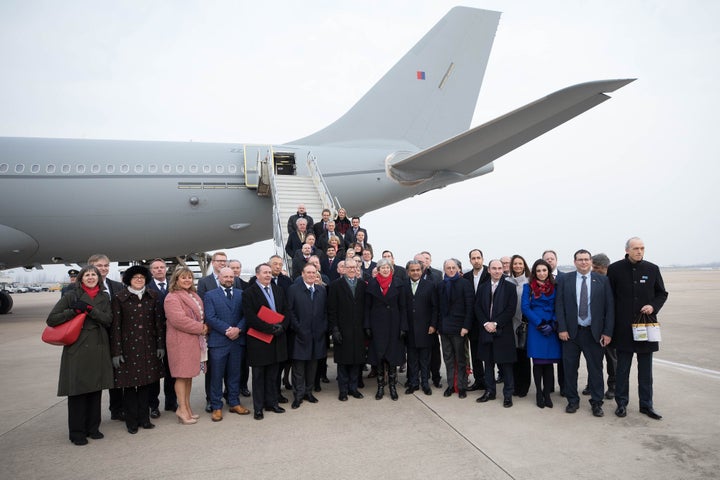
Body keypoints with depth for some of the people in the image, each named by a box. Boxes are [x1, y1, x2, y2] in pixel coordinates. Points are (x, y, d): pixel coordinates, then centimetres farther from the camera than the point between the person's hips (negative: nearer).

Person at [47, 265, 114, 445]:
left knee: (96, 389, 7)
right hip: (77, 348, -3)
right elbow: (51, 319, -2)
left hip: (99, 349, 3)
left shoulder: (104, 298, 11)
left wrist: (89, 309, -14)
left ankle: (93, 427, 21)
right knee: (77, 390, 0)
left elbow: (108, 320, -2)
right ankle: (77, 432, 13)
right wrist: (75, 311, -12)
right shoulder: (71, 296, 2)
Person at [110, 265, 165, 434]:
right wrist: (116, 352, -6)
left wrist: (160, 345, 2)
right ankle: (131, 421, 20)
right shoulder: (119, 298, -4)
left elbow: (159, 322, 6)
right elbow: (115, 326, -4)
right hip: (128, 346, -2)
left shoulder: (153, 296, 4)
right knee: (129, 385, 5)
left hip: (148, 347, 2)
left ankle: (144, 418, 22)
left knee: (146, 383, 8)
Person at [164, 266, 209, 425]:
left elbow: (201, 315, 23)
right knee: (182, 375, -2)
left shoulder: (194, 296, 16)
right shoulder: (172, 298, -11)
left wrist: (204, 327, 2)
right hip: (181, 340, -8)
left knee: (189, 375, 12)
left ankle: (187, 407, 21)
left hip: (194, 340, 8)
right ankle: (182, 410, 5)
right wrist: (200, 328, -15)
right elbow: (178, 319, -21)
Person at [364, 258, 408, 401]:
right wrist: (367, 326, -3)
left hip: (393, 325, 0)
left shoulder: (398, 283, 1)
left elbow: (403, 307, 1)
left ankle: (392, 386, 16)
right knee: (378, 355, 4)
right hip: (377, 324, 0)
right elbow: (367, 307, 4)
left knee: (393, 355, 3)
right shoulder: (372, 284, 2)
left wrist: (403, 327, -5)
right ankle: (380, 387, 16)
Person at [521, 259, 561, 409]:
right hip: (535, 329, -2)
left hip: (551, 329, 2)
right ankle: (539, 393, 13)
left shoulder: (554, 287, 9)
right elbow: (525, 308, -4)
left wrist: (553, 324, -8)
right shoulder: (528, 287, 2)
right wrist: (541, 324, -11)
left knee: (549, 362, 3)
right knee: (538, 362, 3)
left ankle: (547, 394, 14)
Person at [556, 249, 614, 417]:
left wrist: (607, 332, -5)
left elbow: (609, 307, 0)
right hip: (570, 332, 0)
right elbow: (559, 305, 0)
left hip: (594, 333, 0)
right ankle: (572, 401, 24)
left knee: (596, 369, 7)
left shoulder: (602, 280, 2)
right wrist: (562, 328, -7)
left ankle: (596, 403, 23)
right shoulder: (565, 279, 1)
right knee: (570, 369, 9)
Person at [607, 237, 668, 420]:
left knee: (646, 369, 11)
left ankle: (646, 404, 23)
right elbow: (609, 296, -1)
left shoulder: (652, 269, 2)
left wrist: (653, 306, -9)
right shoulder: (615, 269, -4)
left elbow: (662, 294, 11)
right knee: (622, 368, 7)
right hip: (623, 327, -2)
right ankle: (622, 403, 19)